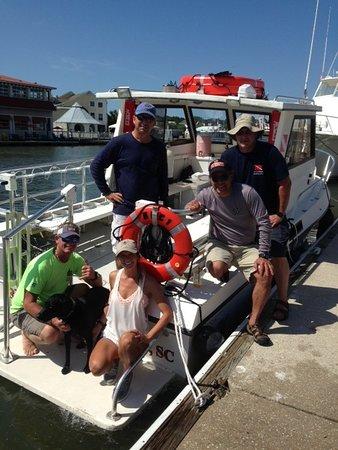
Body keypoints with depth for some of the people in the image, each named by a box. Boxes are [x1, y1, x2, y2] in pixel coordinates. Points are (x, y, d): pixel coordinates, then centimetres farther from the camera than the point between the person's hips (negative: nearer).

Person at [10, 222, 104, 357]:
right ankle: (27, 334, 1)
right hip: (23, 310, -6)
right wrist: (52, 320, -43)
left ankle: (70, 327, 3)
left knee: (84, 289, -12)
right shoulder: (41, 265, -30)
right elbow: (28, 303, -29)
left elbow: (98, 284, -5)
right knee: (52, 334, -32)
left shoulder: (75, 259, -9)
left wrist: (94, 276, -29)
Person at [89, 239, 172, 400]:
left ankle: (127, 374, -6)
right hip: (111, 334, 3)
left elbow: (167, 313, -14)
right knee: (96, 368, -25)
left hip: (135, 339, -3)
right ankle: (114, 360, 12)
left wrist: (148, 337, -20)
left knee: (126, 340, -39)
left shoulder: (148, 282, -13)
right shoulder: (113, 276, 0)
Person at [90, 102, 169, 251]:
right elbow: (96, 166, 1)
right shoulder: (120, 142, -4)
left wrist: (164, 203, 11)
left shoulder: (159, 147, 6)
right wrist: (107, 192, -3)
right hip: (123, 211, -3)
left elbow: (163, 178, 15)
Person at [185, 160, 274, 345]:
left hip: (247, 246, 0)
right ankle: (224, 273, 8)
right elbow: (188, 208, 7)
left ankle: (253, 323, -7)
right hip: (220, 244, 0)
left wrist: (263, 255, -21)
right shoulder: (206, 194, -7)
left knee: (265, 275, -23)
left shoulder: (247, 193, -15)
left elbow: (264, 223, -14)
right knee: (216, 268, -33)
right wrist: (192, 207, -20)